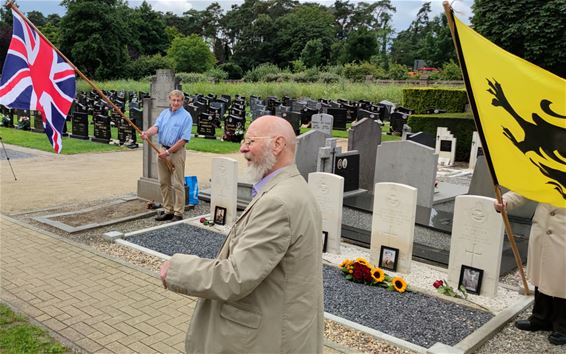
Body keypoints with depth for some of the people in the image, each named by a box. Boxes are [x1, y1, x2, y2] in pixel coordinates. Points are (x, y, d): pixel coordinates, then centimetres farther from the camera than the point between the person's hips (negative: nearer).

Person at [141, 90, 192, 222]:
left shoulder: (186, 116, -7)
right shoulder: (164, 113, 12)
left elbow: (184, 139, -13)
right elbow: (156, 126, -4)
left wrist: (168, 152, -17)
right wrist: (147, 133, -27)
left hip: (177, 152, -6)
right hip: (163, 151, 6)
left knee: (177, 184, -3)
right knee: (164, 183, 10)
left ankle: (178, 213, 3)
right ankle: (168, 211, 20)